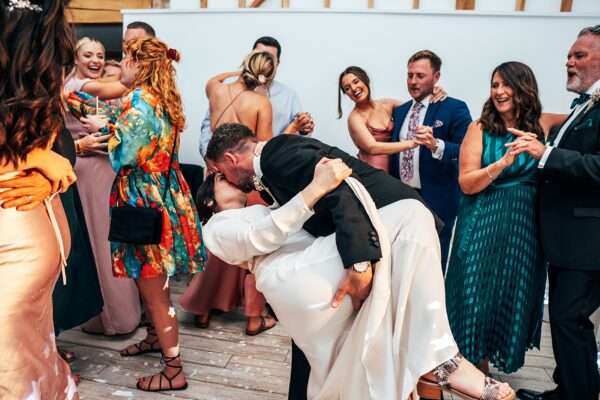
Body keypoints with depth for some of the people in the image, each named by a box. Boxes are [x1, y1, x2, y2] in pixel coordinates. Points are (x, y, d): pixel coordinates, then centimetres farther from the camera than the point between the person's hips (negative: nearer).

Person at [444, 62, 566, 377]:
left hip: (524, 226, 2)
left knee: (514, 295, 12)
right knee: (478, 293, 5)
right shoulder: (480, 128, -5)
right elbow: (466, 184, -10)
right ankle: (478, 367, 23)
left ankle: (503, 356, 33)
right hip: (483, 224, -2)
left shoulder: (543, 124, 1)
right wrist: (503, 163, -23)